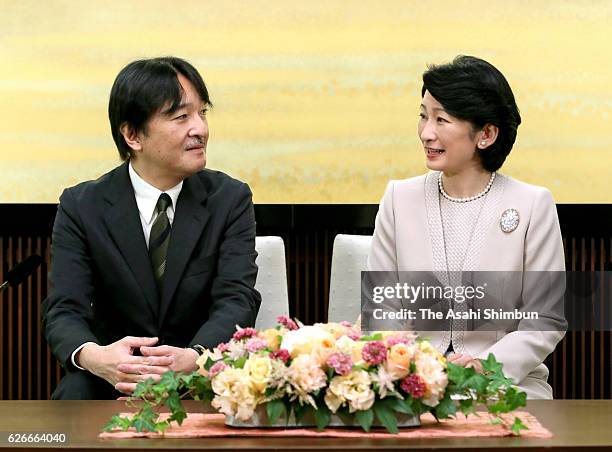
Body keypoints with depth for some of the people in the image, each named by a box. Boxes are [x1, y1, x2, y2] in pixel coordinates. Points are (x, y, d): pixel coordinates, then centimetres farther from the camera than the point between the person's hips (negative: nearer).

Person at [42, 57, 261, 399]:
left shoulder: (230, 200, 0)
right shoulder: (81, 207, -2)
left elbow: (236, 300, -12)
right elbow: (65, 310, -11)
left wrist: (192, 357, -36)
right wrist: (93, 356, -37)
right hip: (115, 381, -1)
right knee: (74, 396, -34)